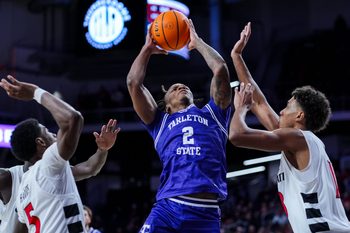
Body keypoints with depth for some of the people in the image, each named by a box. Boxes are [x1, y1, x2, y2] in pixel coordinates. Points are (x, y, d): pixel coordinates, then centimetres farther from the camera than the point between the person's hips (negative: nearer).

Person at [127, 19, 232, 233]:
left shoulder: (212, 115, 24)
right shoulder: (161, 122, 23)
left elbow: (221, 69, 15)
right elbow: (134, 83, 16)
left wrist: (197, 42, 27)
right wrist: (148, 48, 27)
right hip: (168, 208, 0)